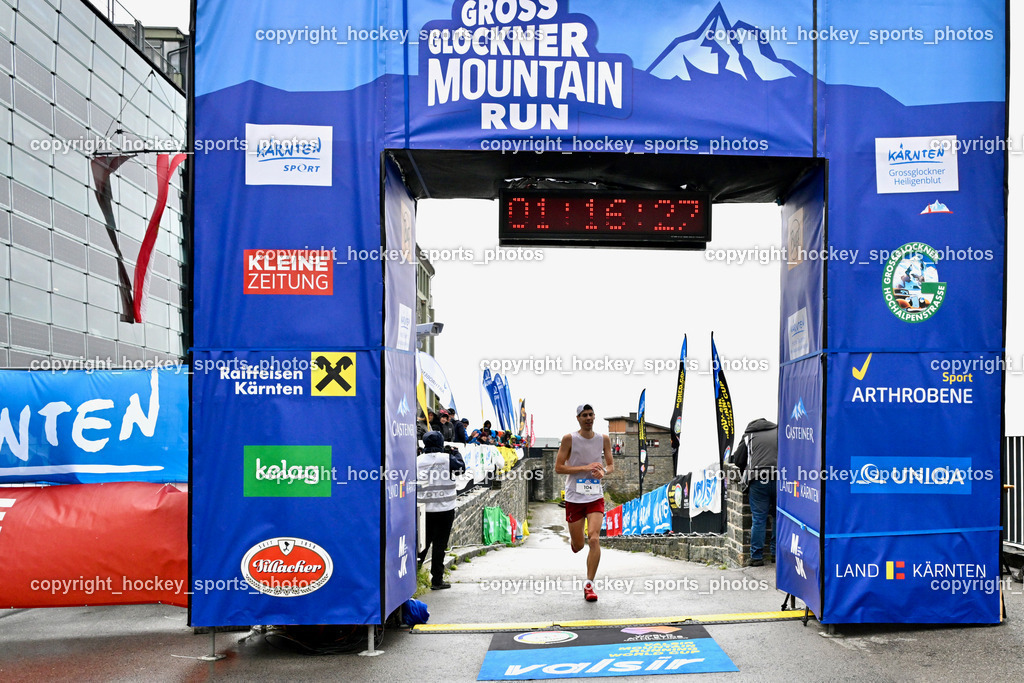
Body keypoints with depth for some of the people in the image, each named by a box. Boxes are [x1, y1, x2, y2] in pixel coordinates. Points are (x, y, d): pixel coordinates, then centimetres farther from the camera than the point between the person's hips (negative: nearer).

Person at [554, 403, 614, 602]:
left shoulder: (604, 439, 4)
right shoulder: (569, 439, -6)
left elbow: (611, 465, 12)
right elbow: (558, 467, -8)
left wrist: (603, 471, -12)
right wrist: (585, 467, -17)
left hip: (595, 497, 1)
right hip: (574, 497, -1)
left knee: (594, 539, -15)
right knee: (577, 546, 7)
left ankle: (589, 585, -5)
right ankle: (572, 539, 45)